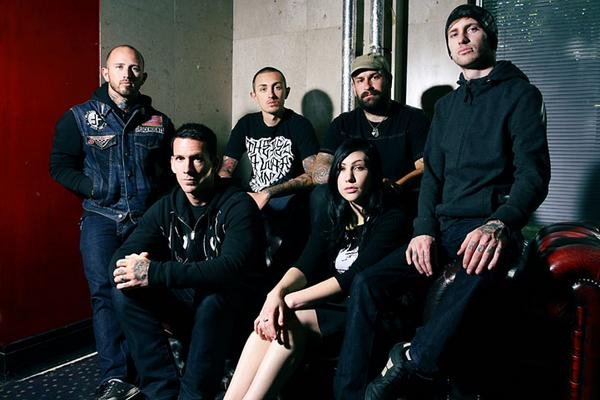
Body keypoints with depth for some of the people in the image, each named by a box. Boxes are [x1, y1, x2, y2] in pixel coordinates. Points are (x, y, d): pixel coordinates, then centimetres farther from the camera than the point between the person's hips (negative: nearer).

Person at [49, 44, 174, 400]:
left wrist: (158, 194, -2)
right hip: (102, 218, -1)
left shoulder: (159, 122, 11)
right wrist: (97, 190, -7)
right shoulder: (80, 117, 7)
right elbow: (60, 166, 4)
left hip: (148, 218, 1)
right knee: (105, 291, -6)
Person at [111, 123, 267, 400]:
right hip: (185, 300, 6)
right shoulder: (166, 208, 1)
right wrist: (135, 267, -31)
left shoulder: (238, 205, -17)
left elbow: (232, 268, -32)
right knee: (126, 292, -16)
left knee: (212, 300, -37)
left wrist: (155, 273, -37)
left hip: (233, 306, -5)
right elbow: (120, 257, -5)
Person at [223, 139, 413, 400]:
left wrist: (292, 300, -23)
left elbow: (356, 278, -18)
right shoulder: (330, 218, 12)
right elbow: (305, 266, -2)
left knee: (292, 318, -28)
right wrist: (277, 293, -25)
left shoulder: (392, 218, -7)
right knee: (275, 317, -24)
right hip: (329, 305, 5)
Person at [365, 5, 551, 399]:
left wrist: (499, 224, -28)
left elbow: (534, 173, -8)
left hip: (492, 225, -5)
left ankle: (412, 363, -29)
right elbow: (433, 174, 15)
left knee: (481, 266, -41)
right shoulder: (447, 105, 21)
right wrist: (425, 230, -4)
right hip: (444, 226, 6)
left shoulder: (520, 94, 3)